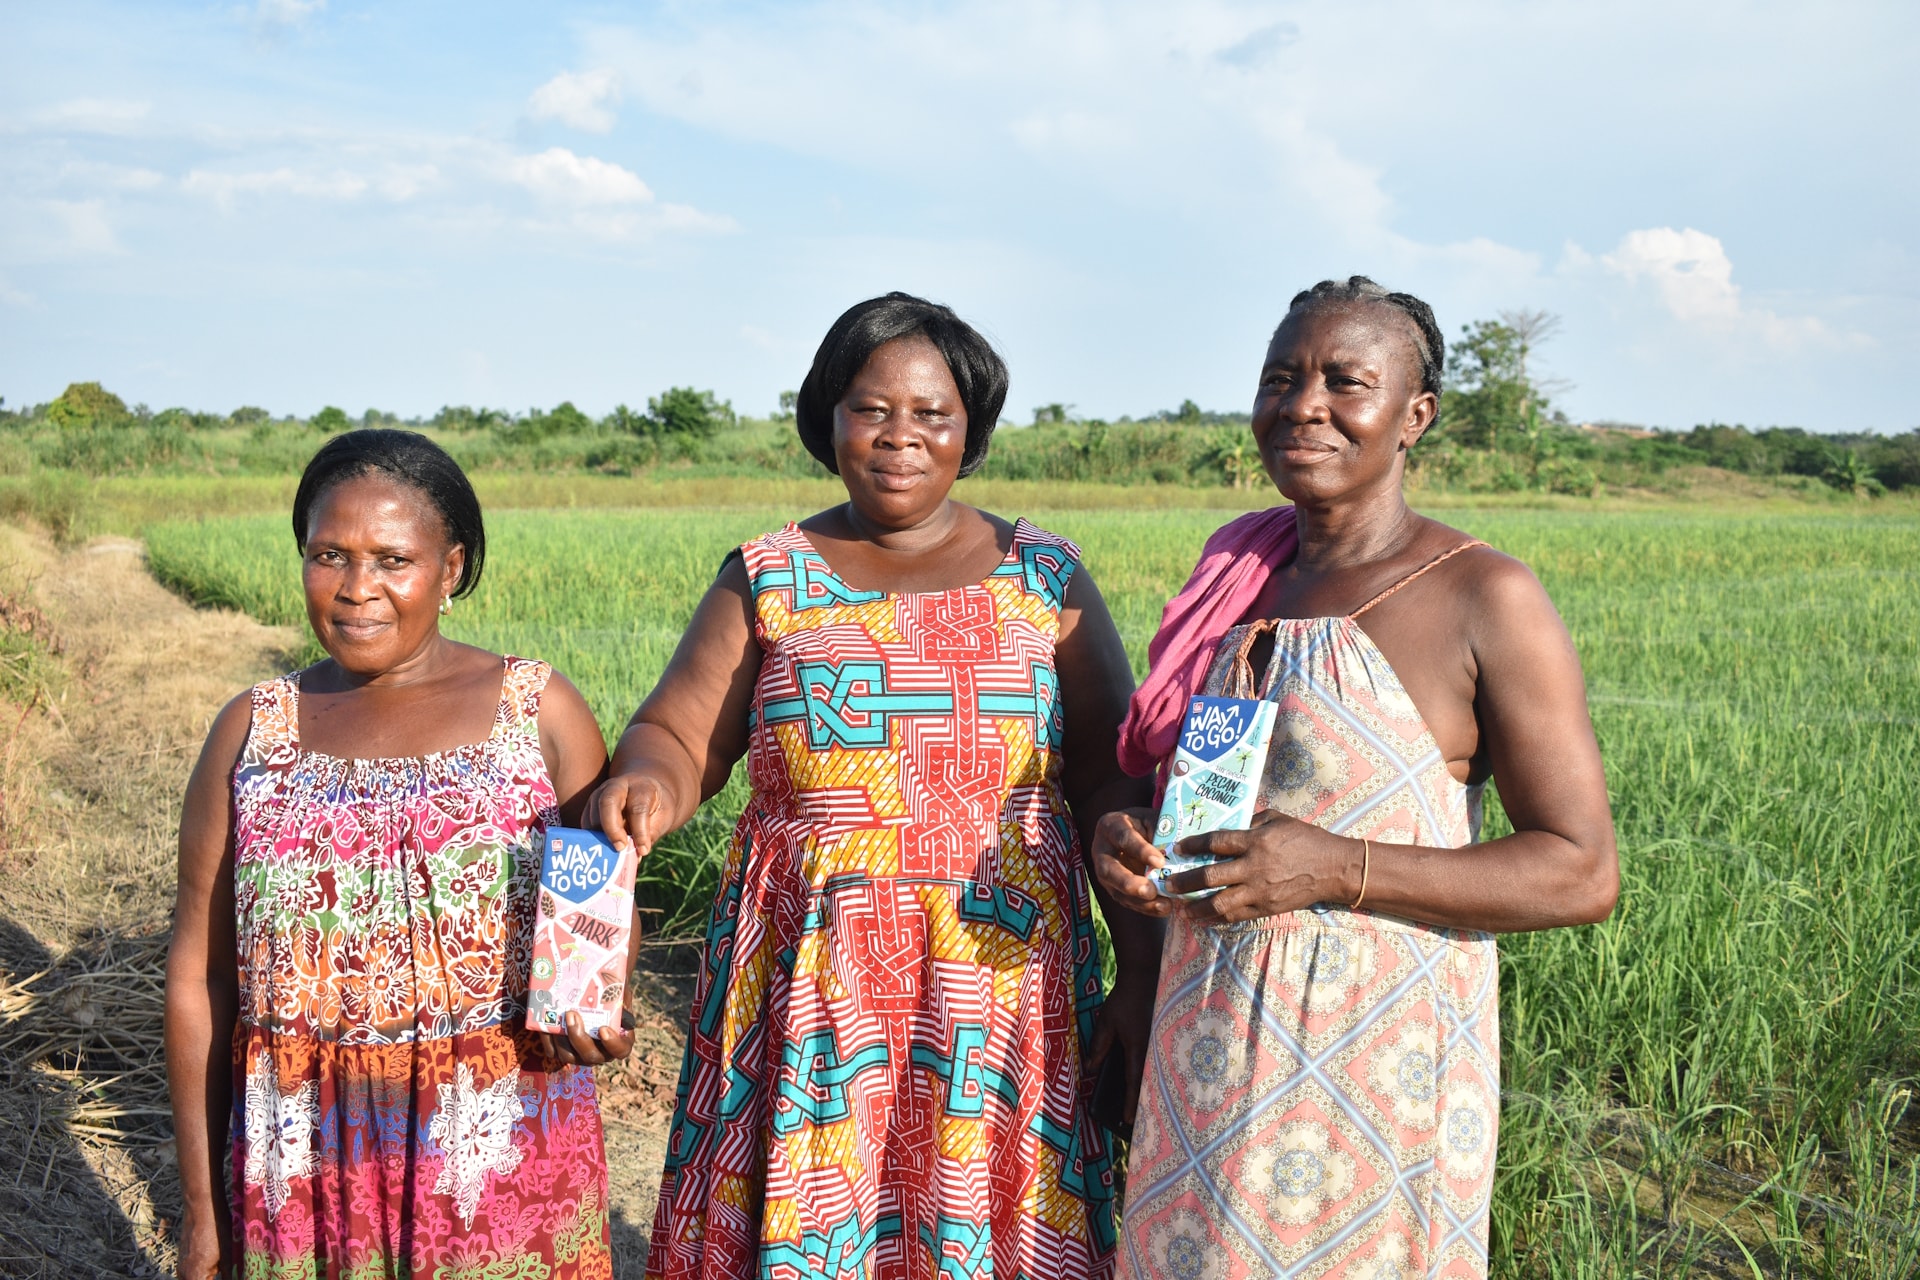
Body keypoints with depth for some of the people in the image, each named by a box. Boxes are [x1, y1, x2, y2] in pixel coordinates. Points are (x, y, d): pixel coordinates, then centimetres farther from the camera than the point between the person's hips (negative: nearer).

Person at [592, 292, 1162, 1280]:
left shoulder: (1045, 578, 6)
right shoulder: (768, 578, 6)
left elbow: (1115, 782, 4)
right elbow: (674, 740, 4)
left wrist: (1142, 977, -2)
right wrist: (646, 785, -20)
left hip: (1000, 976, 0)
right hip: (807, 974, 0)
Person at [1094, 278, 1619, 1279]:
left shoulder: (1484, 598, -11)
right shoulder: (1236, 574, 7)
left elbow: (1582, 875, -12)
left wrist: (1336, 867, -22)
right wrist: (1126, 835, -3)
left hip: (1378, 1060, -5)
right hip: (1210, 1049, 5)